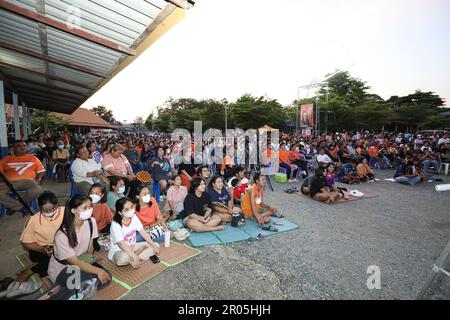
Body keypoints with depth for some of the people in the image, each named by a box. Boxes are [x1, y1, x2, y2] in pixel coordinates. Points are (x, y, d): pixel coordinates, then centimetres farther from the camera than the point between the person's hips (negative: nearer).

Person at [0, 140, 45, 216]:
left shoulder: (33, 158, 18)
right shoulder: (6, 159, 20)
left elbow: (41, 170, 15)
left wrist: (39, 179, -2)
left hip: (27, 181, -1)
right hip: (9, 182, 1)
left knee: (37, 190, -34)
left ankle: (13, 206, -9)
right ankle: (21, 207, -13)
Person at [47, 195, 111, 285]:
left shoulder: (91, 222, -16)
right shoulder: (62, 235, -29)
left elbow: (90, 246, -1)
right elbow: (75, 262, -26)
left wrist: (90, 262, -10)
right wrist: (98, 271, -33)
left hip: (82, 262, 4)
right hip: (60, 270, -4)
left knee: (105, 277, -16)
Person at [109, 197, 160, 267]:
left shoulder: (134, 217, -9)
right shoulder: (115, 225, -26)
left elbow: (143, 233, -5)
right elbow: (122, 245, -34)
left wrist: (154, 245, -14)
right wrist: (135, 257, -43)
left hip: (132, 247, 7)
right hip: (118, 251, -7)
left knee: (156, 245, -5)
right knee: (124, 258, -43)